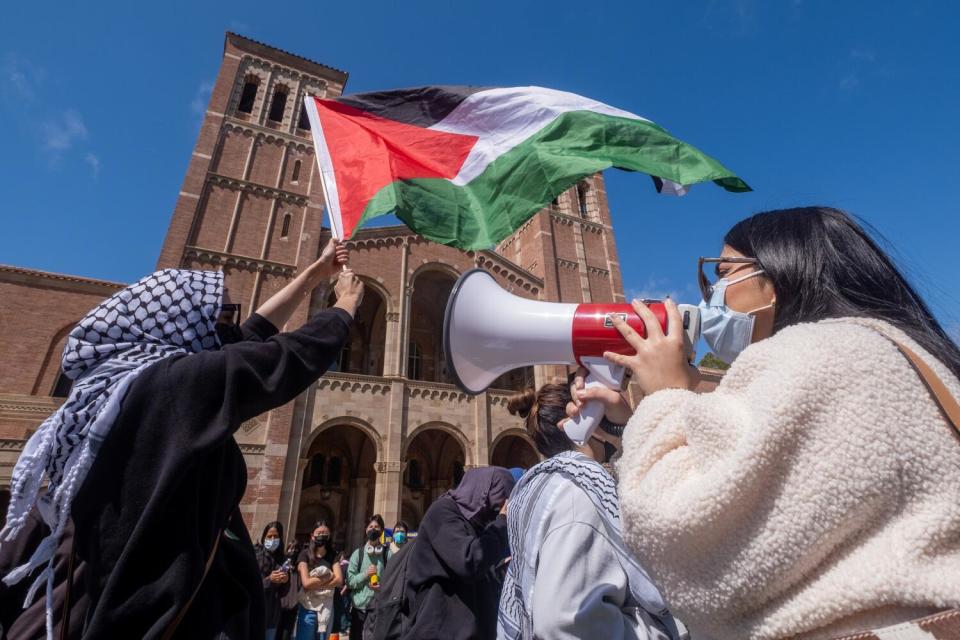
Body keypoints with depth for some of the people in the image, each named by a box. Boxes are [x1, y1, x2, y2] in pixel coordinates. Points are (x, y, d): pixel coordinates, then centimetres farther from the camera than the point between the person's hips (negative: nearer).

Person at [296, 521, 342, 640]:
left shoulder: (333, 555, 5)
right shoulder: (305, 554, -3)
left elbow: (339, 581, -6)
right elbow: (306, 583, -13)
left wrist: (315, 583, -13)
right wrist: (329, 577, -6)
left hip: (327, 607, 3)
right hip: (308, 608, -3)